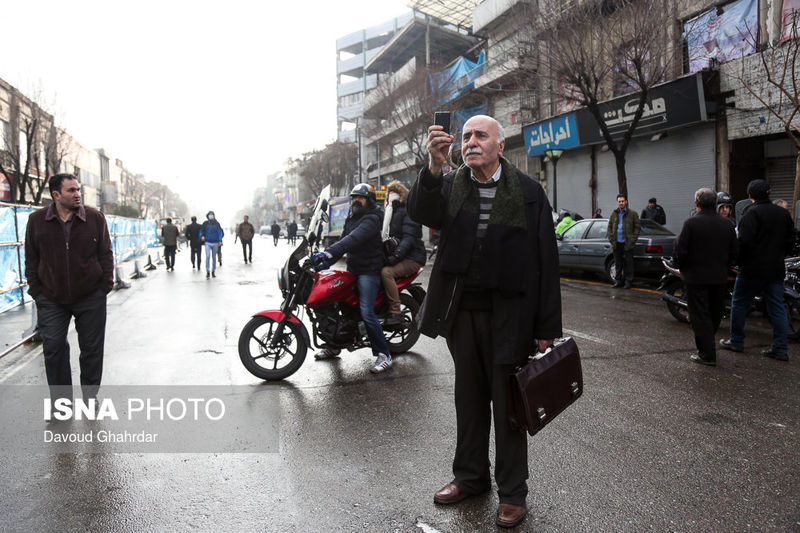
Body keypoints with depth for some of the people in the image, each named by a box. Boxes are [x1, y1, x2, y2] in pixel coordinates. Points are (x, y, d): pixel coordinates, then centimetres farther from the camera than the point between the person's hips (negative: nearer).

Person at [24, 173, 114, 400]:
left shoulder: (95, 217, -2)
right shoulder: (37, 220, 1)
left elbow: (106, 254, 4)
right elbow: (31, 258, 7)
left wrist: (106, 285, -2)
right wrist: (36, 289, 1)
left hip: (91, 297, 0)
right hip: (51, 300, 1)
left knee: (92, 348, 7)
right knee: (53, 348, 2)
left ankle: (90, 397, 24)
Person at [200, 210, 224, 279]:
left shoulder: (217, 224, 2)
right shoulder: (205, 223, 3)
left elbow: (220, 232, -1)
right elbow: (201, 231, 11)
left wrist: (220, 240, -12)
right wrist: (202, 236, -9)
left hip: (215, 243, 1)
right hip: (207, 242, -1)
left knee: (214, 257, 10)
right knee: (208, 256, -14)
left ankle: (213, 271, 21)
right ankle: (208, 272, -12)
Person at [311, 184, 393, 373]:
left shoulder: (371, 219, -14)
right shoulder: (351, 219, 17)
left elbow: (353, 239, -30)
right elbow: (343, 240, 14)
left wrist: (328, 253, -40)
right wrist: (327, 261, -2)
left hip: (369, 271, -9)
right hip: (352, 270, 9)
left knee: (367, 313, -18)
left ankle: (384, 354, -8)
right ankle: (334, 345, 27)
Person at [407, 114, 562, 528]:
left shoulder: (528, 192, -3)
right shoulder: (450, 186, 5)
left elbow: (546, 261, -5)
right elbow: (419, 212, -16)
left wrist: (547, 328, -9)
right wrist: (434, 166, -32)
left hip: (508, 315, -3)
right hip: (461, 311, 3)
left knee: (508, 403, 7)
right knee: (469, 397, 17)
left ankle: (512, 493, 24)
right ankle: (471, 476, 35)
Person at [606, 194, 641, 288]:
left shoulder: (632, 214, -2)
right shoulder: (614, 214, 9)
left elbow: (638, 227, 0)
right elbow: (609, 227, 15)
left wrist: (633, 239, -7)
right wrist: (611, 239, 4)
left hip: (627, 244, -3)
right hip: (617, 243, 3)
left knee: (628, 263, 1)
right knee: (618, 263, 10)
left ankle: (628, 281, 9)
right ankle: (618, 280, 19)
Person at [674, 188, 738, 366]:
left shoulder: (691, 223, -14)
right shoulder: (726, 224, 2)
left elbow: (681, 251, -14)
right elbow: (734, 252, 6)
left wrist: (682, 266, 4)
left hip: (696, 276, -5)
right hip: (720, 278, 5)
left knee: (700, 315, 0)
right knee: (715, 313, 19)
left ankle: (707, 354, 1)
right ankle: (708, 341, 36)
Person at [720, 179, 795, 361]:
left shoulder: (752, 213, -14)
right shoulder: (784, 213, 9)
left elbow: (744, 241, -21)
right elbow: (790, 241, 15)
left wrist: (738, 261, -7)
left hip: (753, 269, -6)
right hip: (776, 270, 7)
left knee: (740, 304, 8)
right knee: (777, 307, 9)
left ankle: (736, 341, 16)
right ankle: (780, 349, 9)